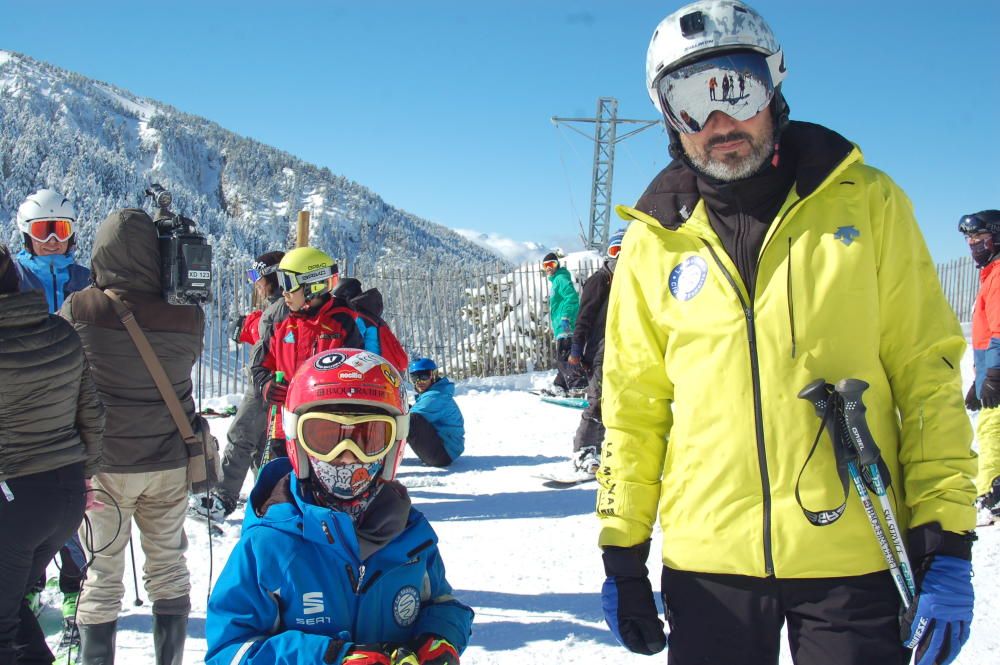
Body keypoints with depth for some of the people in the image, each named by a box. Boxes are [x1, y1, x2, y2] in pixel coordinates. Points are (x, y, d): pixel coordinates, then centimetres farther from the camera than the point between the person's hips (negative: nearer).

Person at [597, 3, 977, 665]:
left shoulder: (865, 201, -1)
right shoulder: (654, 242, 3)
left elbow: (929, 375, -1)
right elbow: (633, 407, 8)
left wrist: (946, 542, -6)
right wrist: (622, 554, 7)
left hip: (855, 560, -1)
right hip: (708, 560, 2)